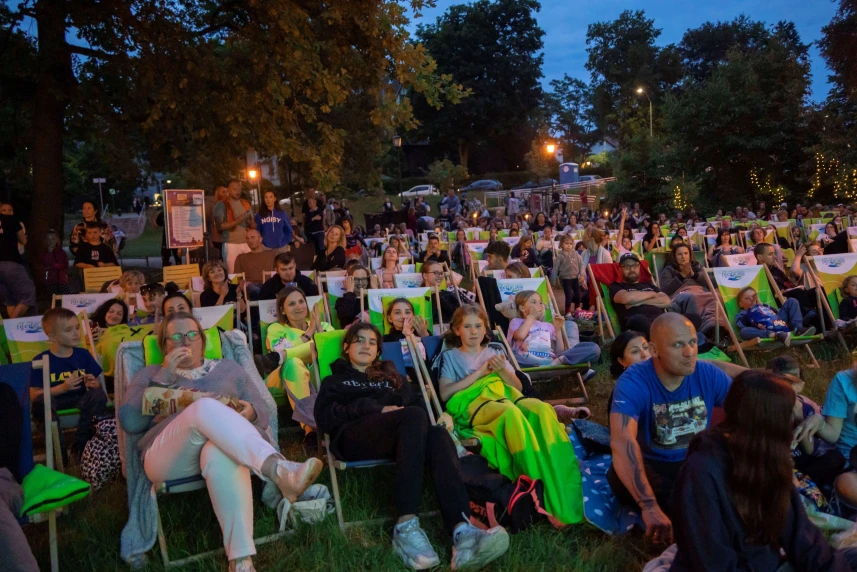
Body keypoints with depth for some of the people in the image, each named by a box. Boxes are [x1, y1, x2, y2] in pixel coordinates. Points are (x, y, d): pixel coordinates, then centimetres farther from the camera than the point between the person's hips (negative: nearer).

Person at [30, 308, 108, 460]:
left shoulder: (83, 354, 5)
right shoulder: (41, 360, -5)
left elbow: (99, 383, 11)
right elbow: (34, 395, -10)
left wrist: (95, 384, -13)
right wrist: (62, 388, -22)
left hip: (80, 401, 3)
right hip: (53, 403, -3)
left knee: (99, 395, -28)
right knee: (42, 400, -36)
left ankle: (81, 443, -13)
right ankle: (57, 448, -21)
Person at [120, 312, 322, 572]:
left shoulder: (229, 367, 25)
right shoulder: (150, 374, 23)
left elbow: (262, 414, 17)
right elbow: (129, 422, 5)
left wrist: (250, 413, -8)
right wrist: (164, 377, -2)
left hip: (220, 447, 1)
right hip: (168, 459, -1)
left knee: (221, 454, -40)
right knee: (205, 407, -34)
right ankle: (279, 470, -53)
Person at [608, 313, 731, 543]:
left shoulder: (709, 374, -9)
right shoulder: (633, 382, -25)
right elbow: (621, 440, -40)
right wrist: (649, 506, -51)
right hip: (653, 467, -2)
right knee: (620, 478, -35)